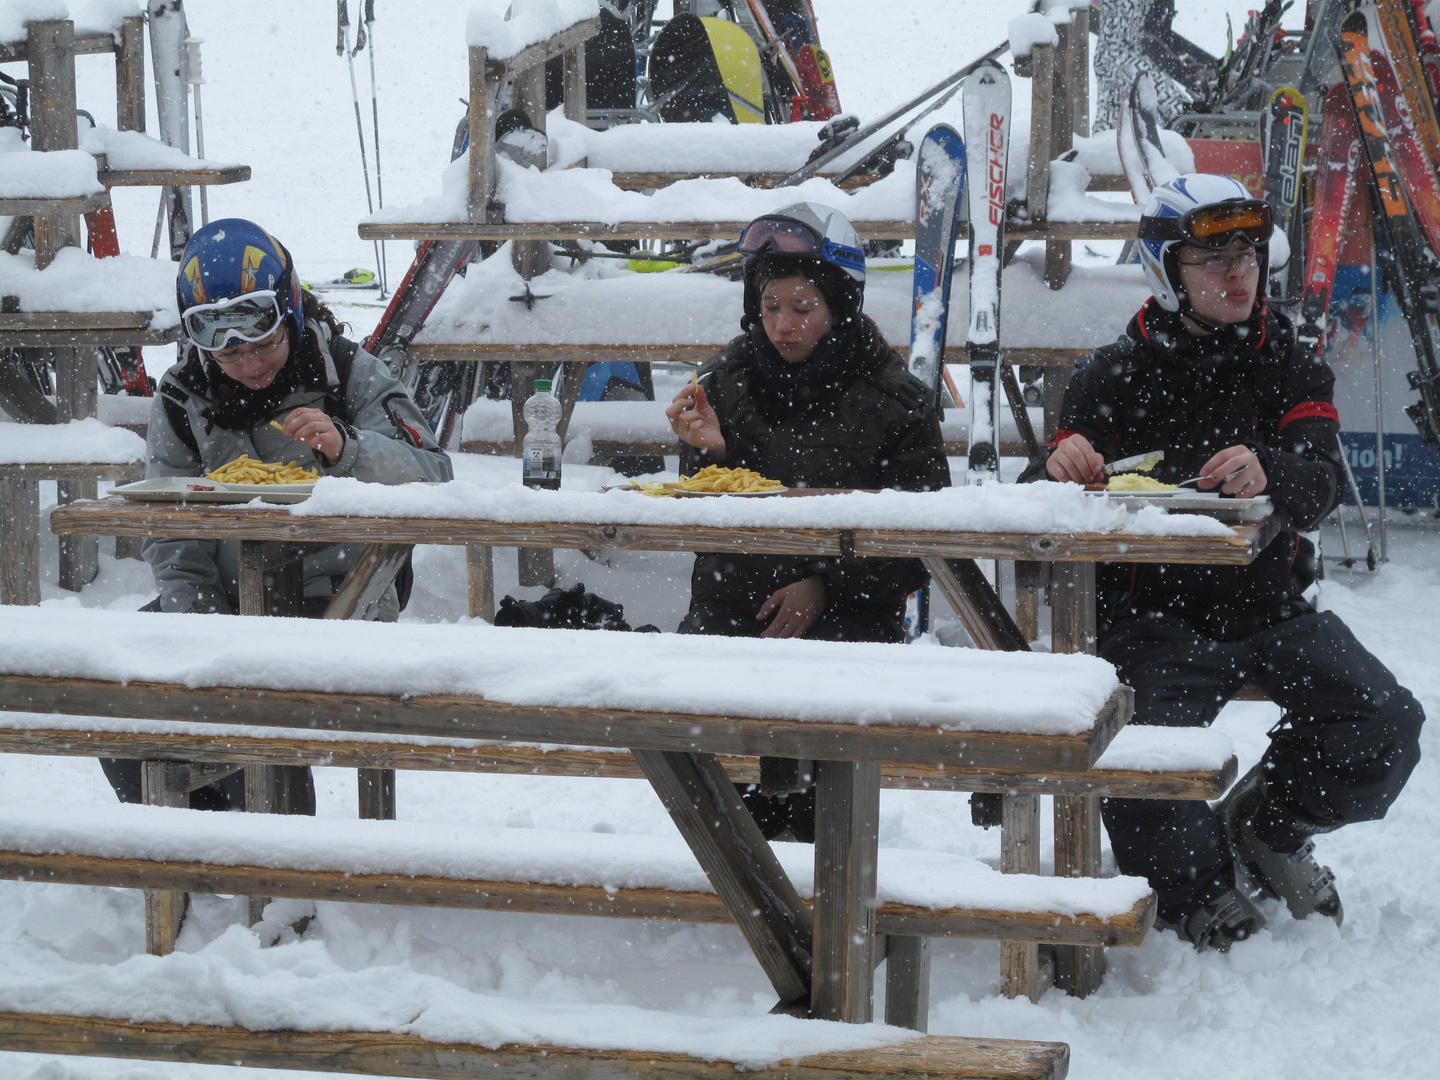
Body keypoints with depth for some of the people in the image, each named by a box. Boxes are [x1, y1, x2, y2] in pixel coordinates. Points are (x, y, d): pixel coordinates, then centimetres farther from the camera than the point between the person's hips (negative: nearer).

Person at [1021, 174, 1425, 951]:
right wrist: (1059, 471, -30)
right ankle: (1199, 890, 5)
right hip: (1155, 615, -2)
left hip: (1270, 604, 3)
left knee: (1387, 728, -16)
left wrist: (1269, 475, -39)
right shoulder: (1115, 376, 2)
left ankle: (1267, 826, 14)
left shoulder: (1289, 366, 6)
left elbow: (1320, 485, -13)